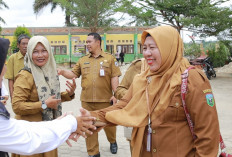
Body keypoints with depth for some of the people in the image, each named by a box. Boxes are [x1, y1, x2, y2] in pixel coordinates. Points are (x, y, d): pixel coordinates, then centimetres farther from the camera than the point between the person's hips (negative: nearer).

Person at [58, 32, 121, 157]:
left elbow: (114, 77, -3)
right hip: (87, 100, 3)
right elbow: (74, 74, 9)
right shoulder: (82, 60, 11)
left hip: (105, 99, -3)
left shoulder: (109, 58, 2)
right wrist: (63, 72, -9)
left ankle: (112, 142, 41)